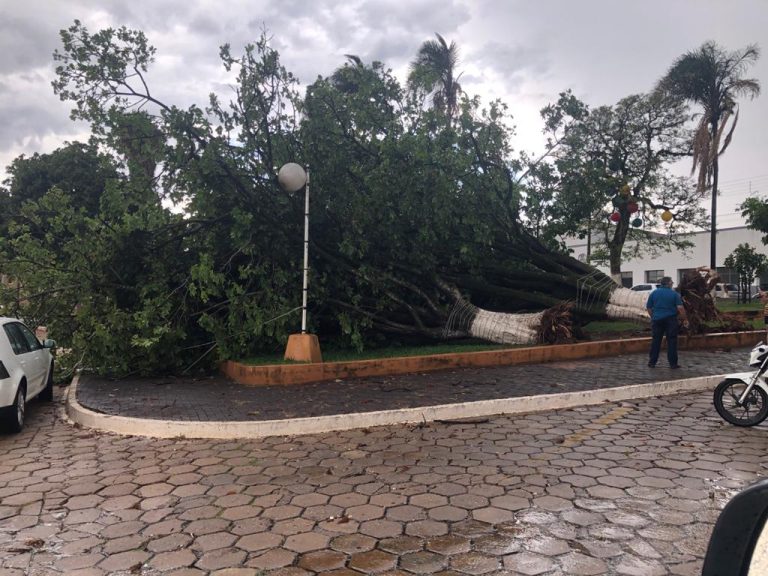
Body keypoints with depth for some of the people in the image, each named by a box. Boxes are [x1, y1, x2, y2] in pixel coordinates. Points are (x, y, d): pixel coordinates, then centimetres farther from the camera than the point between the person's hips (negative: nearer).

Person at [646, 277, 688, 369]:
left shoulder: (654, 293, 4)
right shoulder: (674, 294, -3)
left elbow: (648, 307, 7)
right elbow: (680, 308, -10)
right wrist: (685, 319, -1)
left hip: (657, 319, 2)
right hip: (670, 320, -2)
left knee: (655, 341, 8)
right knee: (672, 341, 4)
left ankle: (652, 362, 10)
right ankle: (673, 363, 6)